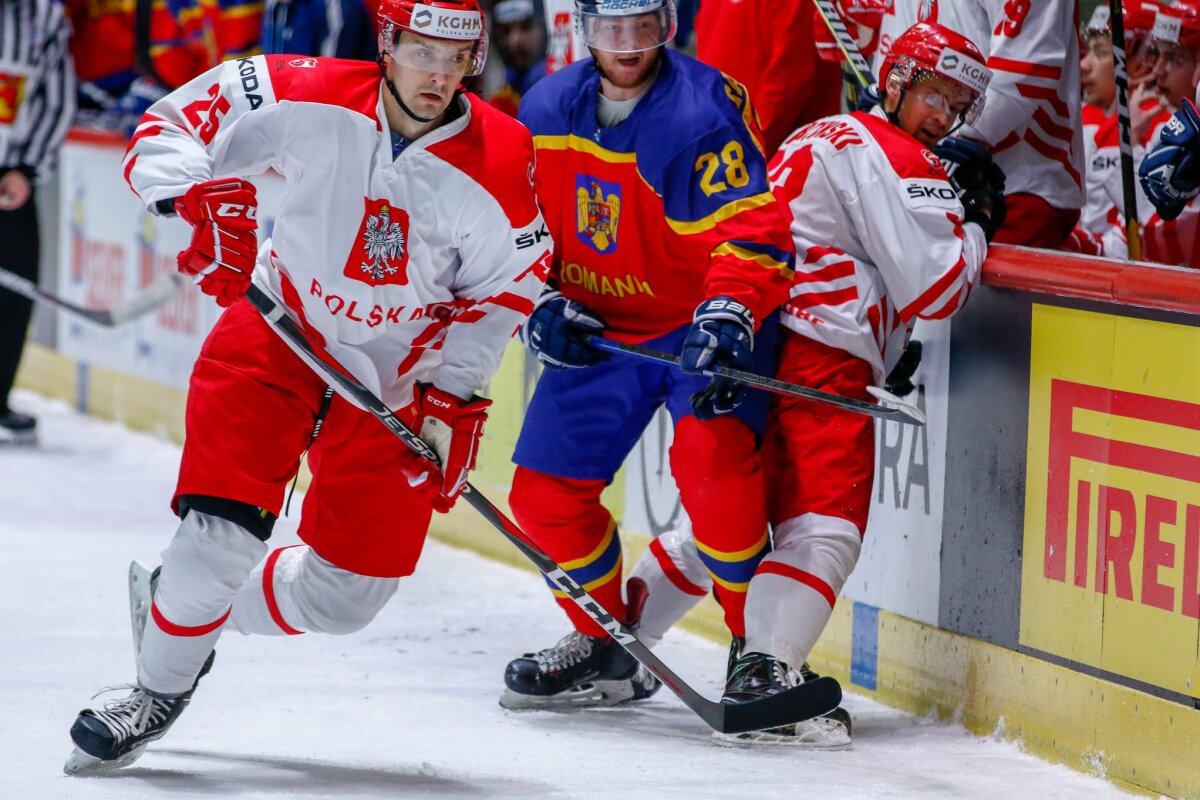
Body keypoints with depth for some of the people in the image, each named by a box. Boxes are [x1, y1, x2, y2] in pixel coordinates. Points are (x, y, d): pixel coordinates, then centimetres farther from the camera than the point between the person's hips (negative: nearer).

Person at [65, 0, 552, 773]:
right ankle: (158, 693, 6)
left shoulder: (499, 162, -16)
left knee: (348, 592, 4)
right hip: (279, 330, -2)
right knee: (222, 532, -17)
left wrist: (450, 397, -11)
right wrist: (202, 197, -30)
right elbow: (170, 129, -10)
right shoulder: (310, 98, -19)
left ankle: (201, 610, 31)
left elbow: (505, 290, -4)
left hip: (395, 378, 2)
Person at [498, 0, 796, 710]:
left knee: (710, 455, -31)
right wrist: (541, 303, -3)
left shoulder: (704, 112, -21)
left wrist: (726, 314, -45)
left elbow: (752, 232, -30)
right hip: (600, 327, 6)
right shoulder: (545, 112, -1)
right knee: (544, 490, 2)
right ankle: (605, 647, 24)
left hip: (703, 324, -6)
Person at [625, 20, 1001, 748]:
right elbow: (935, 288, -11)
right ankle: (762, 676, -30)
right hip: (819, 362, -10)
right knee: (823, 526, -15)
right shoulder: (897, 161, -5)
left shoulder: (826, 138, 25)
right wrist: (976, 225, 6)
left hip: (753, 348, 10)